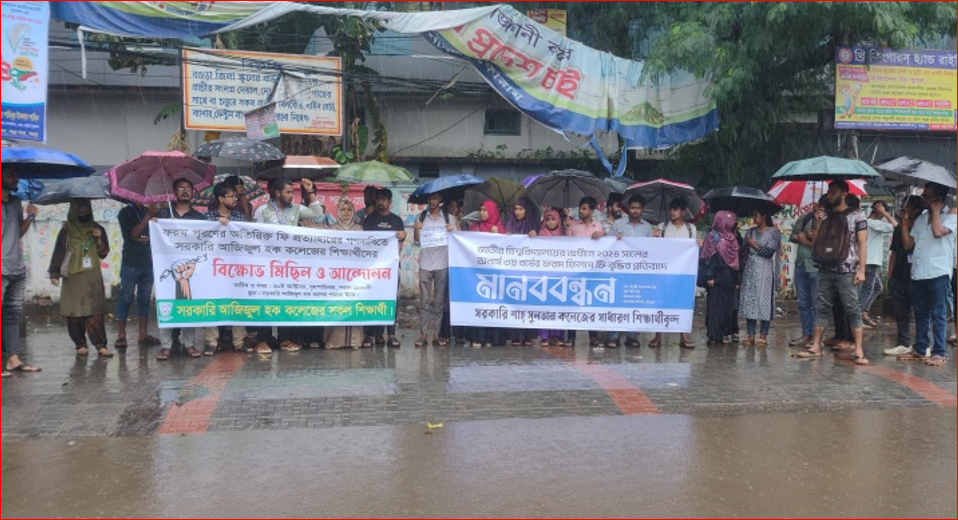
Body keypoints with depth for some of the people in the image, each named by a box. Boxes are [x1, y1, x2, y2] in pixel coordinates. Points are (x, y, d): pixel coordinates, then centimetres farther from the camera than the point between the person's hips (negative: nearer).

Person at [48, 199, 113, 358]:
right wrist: (54, 274, -7)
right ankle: (80, 344, 9)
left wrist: (99, 239, -6)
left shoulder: (97, 229, 10)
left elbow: (103, 254, 11)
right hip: (72, 277, -1)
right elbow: (58, 253, 1)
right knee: (74, 312, -1)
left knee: (94, 311, -7)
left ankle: (100, 344, -10)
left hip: (93, 277, 1)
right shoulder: (67, 230, 3)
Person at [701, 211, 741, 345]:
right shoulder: (712, 237, -4)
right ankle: (714, 335, 1)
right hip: (717, 277, -6)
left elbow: (736, 259, 14)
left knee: (728, 306, 5)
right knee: (715, 306, -3)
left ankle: (726, 333, 11)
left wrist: (737, 279, 10)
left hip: (729, 278, 6)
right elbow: (708, 258, -9)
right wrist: (709, 277, -16)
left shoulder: (732, 238, 14)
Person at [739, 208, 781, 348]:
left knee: (764, 301, -6)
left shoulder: (774, 232, 1)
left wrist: (754, 245, -6)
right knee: (749, 300, 0)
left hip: (764, 271, -5)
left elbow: (769, 252, -8)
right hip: (750, 269, 5)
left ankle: (763, 336, -2)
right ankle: (751, 335, 2)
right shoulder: (751, 231, 15)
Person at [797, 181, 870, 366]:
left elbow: (862, 243, -4)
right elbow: (815, 243, 15)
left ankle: (859, 351, -3)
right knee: (822, 308, 8)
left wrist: (861, 269, -12)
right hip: (825, 270, 5)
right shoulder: (825, 216, 13)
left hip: (847, 272, -5)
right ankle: (816, 347, 12)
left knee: (853, 310, -4)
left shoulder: (856, 216, -1)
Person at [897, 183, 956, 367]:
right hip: (918, 273, 6)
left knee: (938, 314, -3)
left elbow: (938, 232, -21)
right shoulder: (920, 219, 17)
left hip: (938, 273, -6)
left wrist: (936, 210, -10)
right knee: (921, 314, 11)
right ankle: (920, 350, 17)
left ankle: (940, 353, 0)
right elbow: (908, 244, 15)